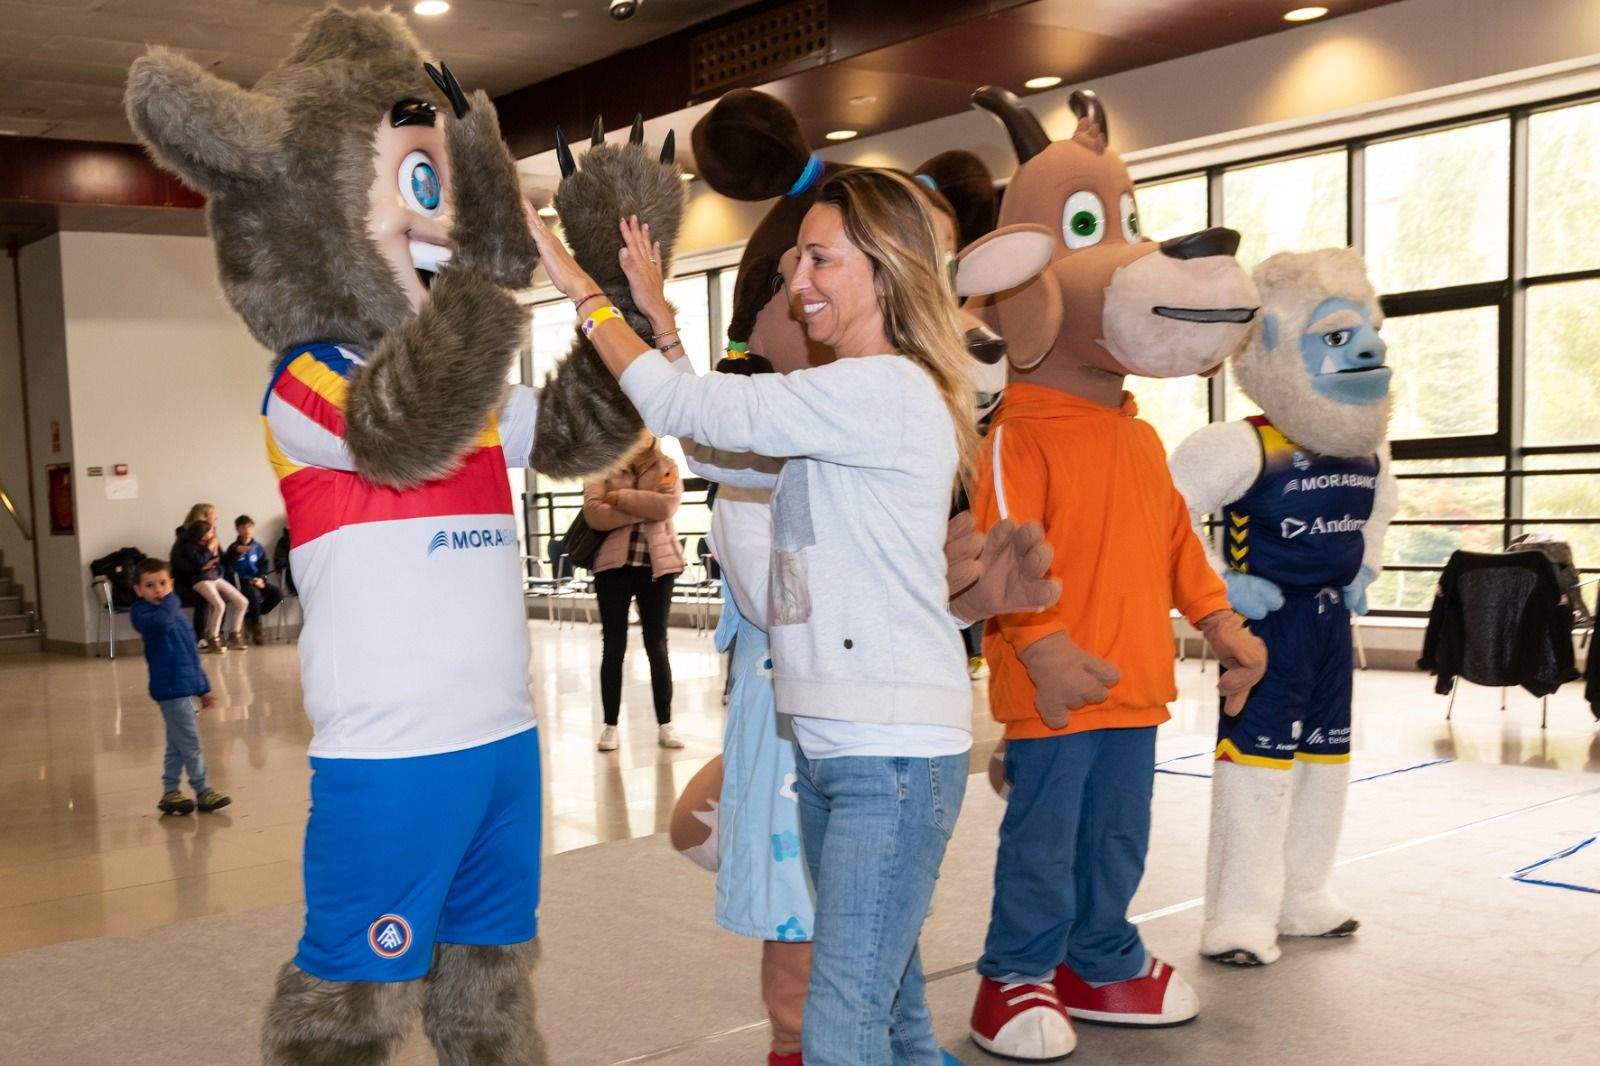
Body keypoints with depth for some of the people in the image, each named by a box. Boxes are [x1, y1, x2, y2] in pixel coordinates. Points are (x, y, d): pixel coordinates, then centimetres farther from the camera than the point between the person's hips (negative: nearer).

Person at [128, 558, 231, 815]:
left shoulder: (177, 614, 15)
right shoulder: (142, 613, -10)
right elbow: (160, 622, -37)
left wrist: (203, 688, 22)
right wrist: (170, 601, -19)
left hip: (187, 688, 8)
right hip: (171, 689, -8)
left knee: (177, 746, 14)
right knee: (191, 744, -4)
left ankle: (170, 793, 22)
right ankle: (203, 792, 5)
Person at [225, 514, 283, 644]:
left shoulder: (258, 548, 10)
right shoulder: (233, 548, -2)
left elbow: (263, 567, 10)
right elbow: (229, 570, -12)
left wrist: (261, 579, -9)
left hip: (256, 581, 5)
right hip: (240, 582, -5)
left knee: (277, 594, -19)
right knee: (254, 594, -35)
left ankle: (250, 617, 0)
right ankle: (256, 628, -12)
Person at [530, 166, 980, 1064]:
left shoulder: (889, 391, -14)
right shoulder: (838, 399, 16)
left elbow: (684, 404, -16)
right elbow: (712, 424, 18)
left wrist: (582, 290, -5)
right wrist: (658, 312, 15)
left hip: (891, 754, -10)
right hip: (826, 745, 10)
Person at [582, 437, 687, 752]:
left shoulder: (667, 467, 6)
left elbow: (666, 506, -14)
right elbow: (594, 513, -12)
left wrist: (622, 497, -12)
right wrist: (643, 510, -15)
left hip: (656, 565, 0)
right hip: (613, 564, 0)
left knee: (657, 646, 5)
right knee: (613, 647, 4)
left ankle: (665, 725, 12)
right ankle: (610, 726, 12)